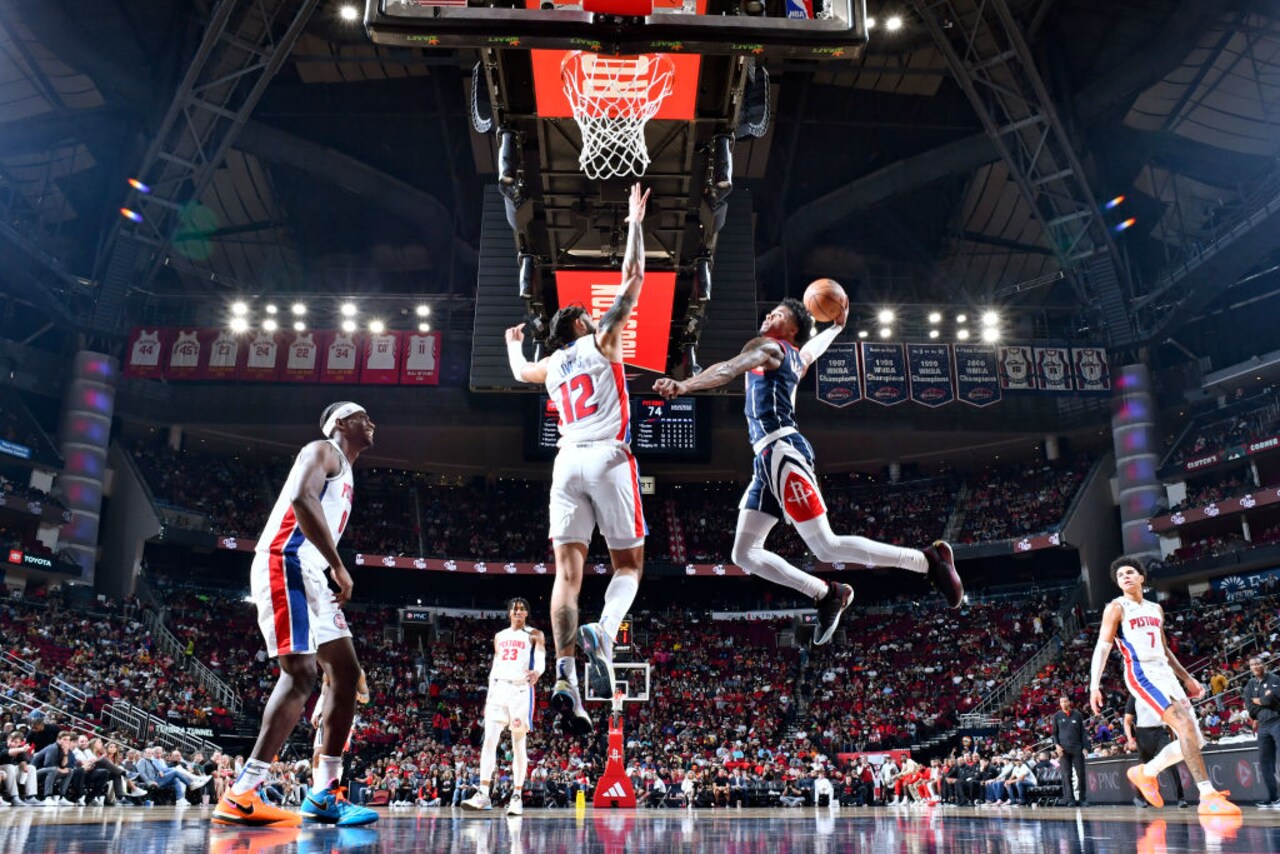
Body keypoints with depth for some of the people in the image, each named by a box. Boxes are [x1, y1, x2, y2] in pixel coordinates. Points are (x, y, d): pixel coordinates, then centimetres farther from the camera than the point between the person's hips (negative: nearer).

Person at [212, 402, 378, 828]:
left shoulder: (343, 472, 28)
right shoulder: (323, 450, -2)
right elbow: (302, 498, -22)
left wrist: (333, 572, 14)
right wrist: (339, 566, -21)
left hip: (310, 574, 10)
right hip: (285, 565, -10)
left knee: (346, 673, 6)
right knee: (300, 674, -19)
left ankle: (325, 793, 7)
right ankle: (241, 795, -19)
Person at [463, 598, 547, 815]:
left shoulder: (534, 635, 4)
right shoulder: (499, 636, 18)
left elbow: (541, 661, -10)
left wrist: (537, 673, -34)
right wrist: (489, 697, 14)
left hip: (521, 690, -3)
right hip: (499, 689, 4)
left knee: (519, 744, 1)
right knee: (489, 739, -8)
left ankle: (517, 796, 7)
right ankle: (483, 794, -11)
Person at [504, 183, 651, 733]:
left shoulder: (550, 365, 22)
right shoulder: (602, 340, 10)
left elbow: (519, 373, 46)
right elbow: (633, 278, 9)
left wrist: (514, 346, 67)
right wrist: (635, 222, 18)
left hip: (567, 463, 4)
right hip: (608, 459, -4)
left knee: (567, 572, -3)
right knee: (628, 565, 4)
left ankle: (565, 676, -16)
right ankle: (604, 633, -26)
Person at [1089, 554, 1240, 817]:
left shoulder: (1156, 609, 20)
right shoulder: (1116, 608, 0)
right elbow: (1102, 648, -6)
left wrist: (1186, 677, 22)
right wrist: (1094, 686, -15)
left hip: (1166, 674, 8)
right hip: (1142, 675, -7)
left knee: (1194, 740, 2)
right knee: (1186, 726, -23)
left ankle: (1145, 772, 21)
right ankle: (1208, 797, -24)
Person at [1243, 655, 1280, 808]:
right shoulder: (1250, 685, 14)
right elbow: (1249, 707, 4)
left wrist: (1258, 701, -1)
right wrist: (1265, 699, -3)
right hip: (1262, 726, 6)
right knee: (1265, 761, 6)